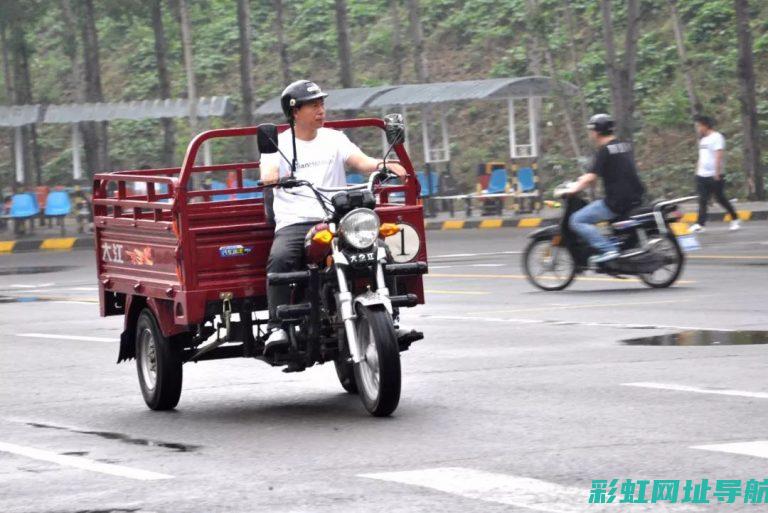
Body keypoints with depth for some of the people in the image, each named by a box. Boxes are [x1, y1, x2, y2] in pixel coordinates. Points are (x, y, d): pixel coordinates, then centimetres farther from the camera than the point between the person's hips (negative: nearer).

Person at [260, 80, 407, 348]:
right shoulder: (278, 144, 11)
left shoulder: (334, 139, 19)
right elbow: (267, 175, -7)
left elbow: (359, 160, 3)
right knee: (279, 259, -33)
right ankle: (278, 328, -35)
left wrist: (381, 165, -20)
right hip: (294, 224, -2)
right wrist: (274, 177, -32)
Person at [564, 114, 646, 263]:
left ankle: (608, 249, -17)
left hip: (616, 203, -9)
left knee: (577, 220, -6)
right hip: (635, 199, 9)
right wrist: (587, 177, 31)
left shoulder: (604, 151, -11)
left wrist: (572, 190, -8)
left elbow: (591, 178, -17)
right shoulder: (625, 146, 15)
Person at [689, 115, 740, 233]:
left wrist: (717, 173, -22)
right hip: (702, 175, 8)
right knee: (702, 200, -1)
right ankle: (700, 224, -6)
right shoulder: (703, 140, 16)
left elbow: (719, 156, -18)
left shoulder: (716, 137, -12)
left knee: (720, 198, 2)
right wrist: (697, 171, 17)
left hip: (714, 176, -8)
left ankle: (735, 220, 17)